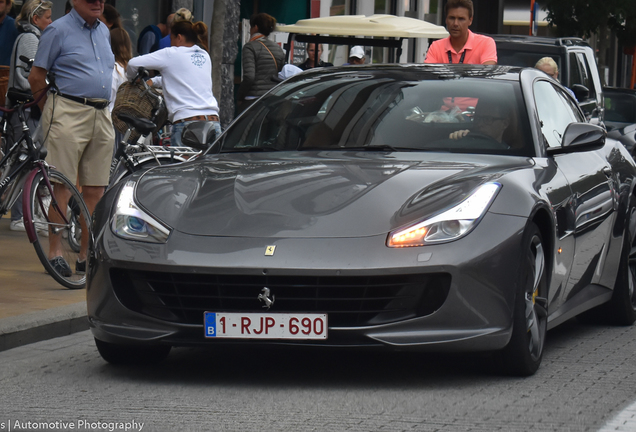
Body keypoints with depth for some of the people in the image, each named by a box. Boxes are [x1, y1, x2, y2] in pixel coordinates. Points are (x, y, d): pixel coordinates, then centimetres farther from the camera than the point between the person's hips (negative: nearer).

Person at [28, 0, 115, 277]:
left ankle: (86, 256, 11)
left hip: (102, 116, 7)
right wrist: (49, 109, 5)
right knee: (63, 187, -7)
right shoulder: (59, 30, -3)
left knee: (95, 191, 5)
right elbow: (36, 77, -2)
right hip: (69, 115, -6)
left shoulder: (104, 31, 17)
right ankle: (55, 253, -4)